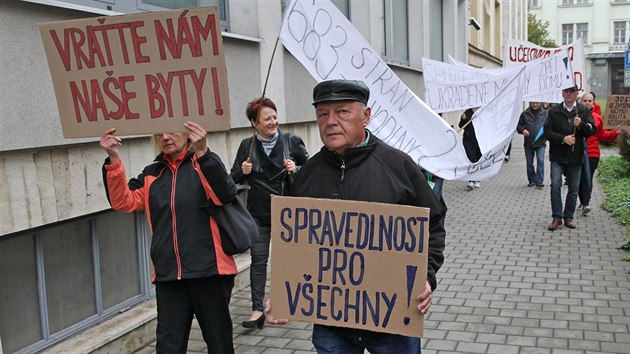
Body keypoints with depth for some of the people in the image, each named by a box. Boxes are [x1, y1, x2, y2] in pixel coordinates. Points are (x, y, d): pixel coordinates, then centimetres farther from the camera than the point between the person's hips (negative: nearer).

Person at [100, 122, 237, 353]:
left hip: (209, 270, -3)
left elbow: (225, 195, -17)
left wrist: (202, 153, -29)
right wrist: (113, 160, -8)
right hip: (168, 275, 3)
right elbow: (123, 201, 3)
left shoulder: (205, 163, 0)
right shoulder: (152, 174, 13)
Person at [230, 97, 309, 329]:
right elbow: (234, 178, 8)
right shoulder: (247, 146, 0)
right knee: (258, 259, 0)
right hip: (258, 214, 1)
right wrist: (243, 172, -14)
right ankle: (257, 308, 6)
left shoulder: (292, 141, -4)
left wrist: (296, 170, -17)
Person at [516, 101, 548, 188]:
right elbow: (519, 125, 10)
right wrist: (522, 130, -11)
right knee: (529, 162, 9)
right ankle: (532, 180, 22)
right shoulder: (525, 113, 6)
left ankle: (539, 181, -7)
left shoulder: (545, 113, 5)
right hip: (528, 143, 2)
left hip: (540, 142, -2)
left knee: (540, 161, -11)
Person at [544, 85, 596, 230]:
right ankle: (557, 217, -1)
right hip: (558, 156, -1)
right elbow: (547, 131, -1)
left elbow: (592, 130, -1)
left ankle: (568, 217, 19)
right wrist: (563, 139, -14)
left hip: (575, 156, 1)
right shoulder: (554, 111, 4)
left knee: (574, 188, 6)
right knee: (555, 185, -9)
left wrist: (581, 124, -21)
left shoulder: (584, 111, 5)